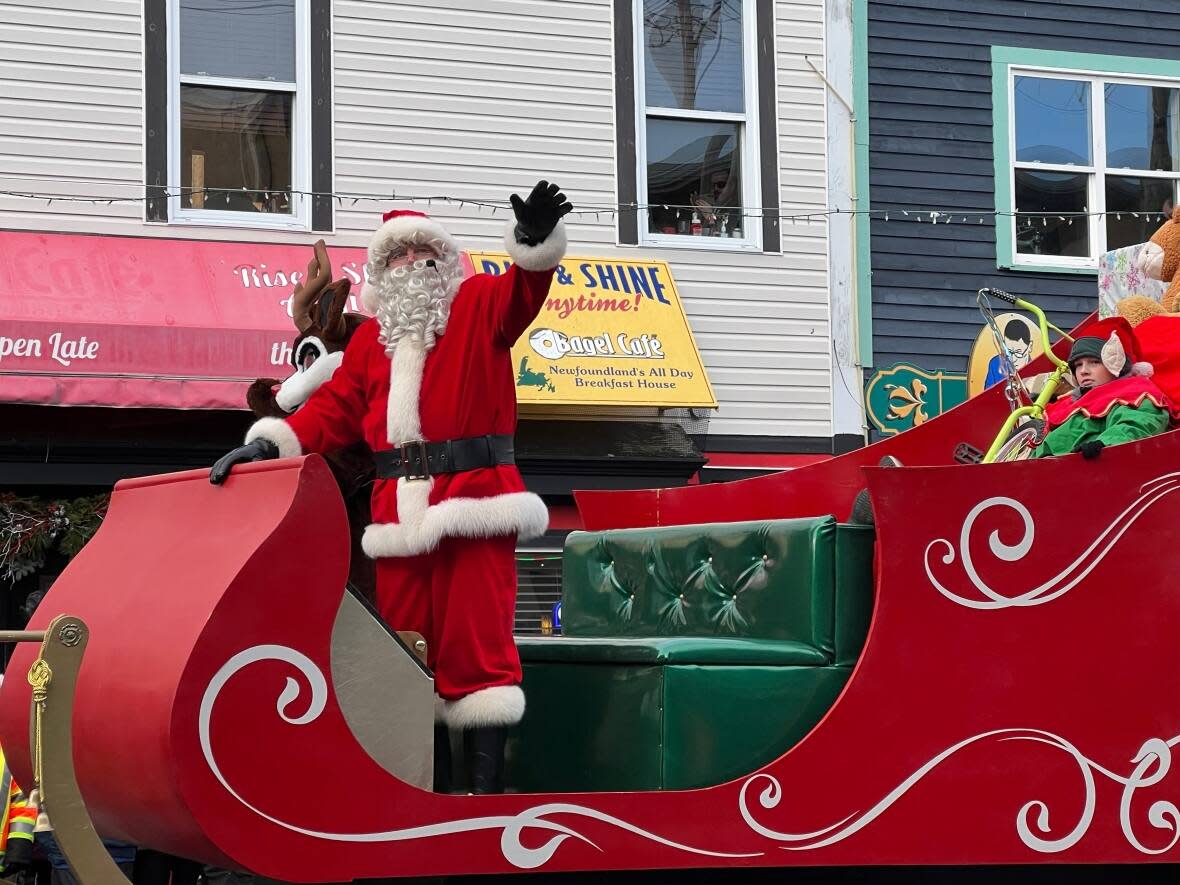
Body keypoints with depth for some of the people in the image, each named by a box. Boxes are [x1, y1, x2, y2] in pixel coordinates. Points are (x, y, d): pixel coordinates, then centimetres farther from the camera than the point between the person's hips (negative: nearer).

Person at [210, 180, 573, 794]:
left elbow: (522, 291, -12)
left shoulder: (479, 304, 9)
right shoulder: (371, 336, 23)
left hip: (473, 498, -5)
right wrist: (271, 443, 1)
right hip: (399, 510, 5)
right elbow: (336, 408, 16)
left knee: (475, 645, -9)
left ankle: (485, 787, -8)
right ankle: (426, 793, 10)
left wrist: (535, 240, -34)